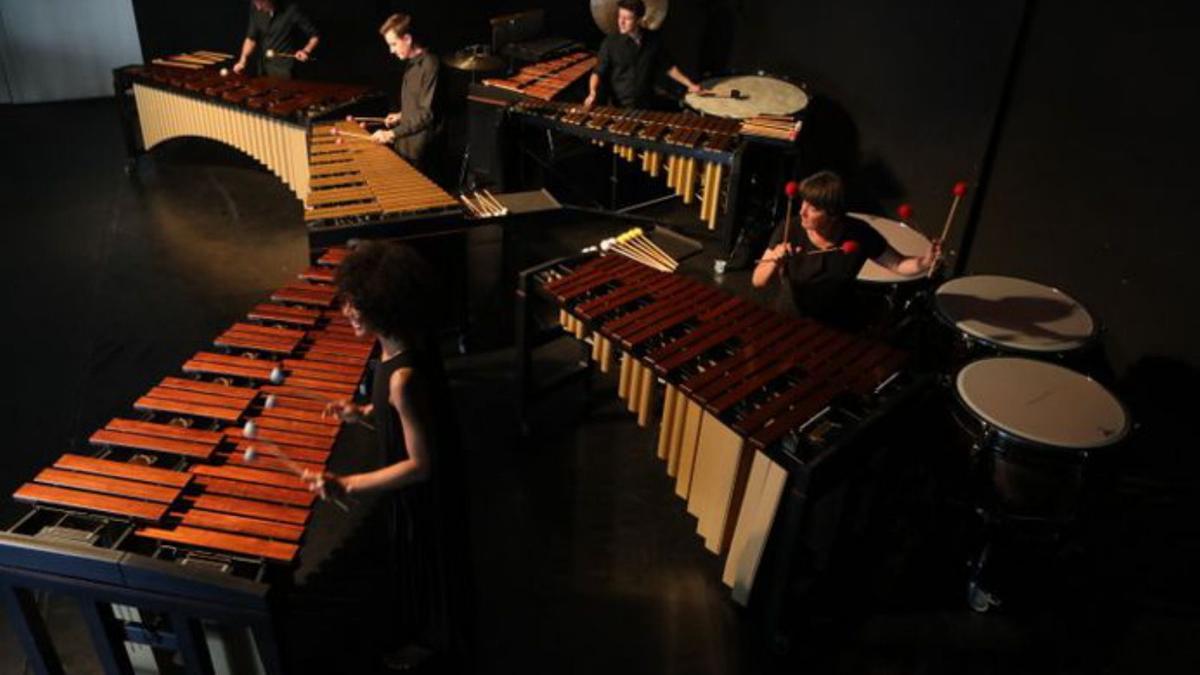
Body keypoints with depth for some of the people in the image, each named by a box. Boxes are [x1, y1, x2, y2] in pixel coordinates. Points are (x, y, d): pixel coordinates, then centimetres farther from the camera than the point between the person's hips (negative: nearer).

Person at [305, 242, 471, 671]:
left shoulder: (403, 376, -38)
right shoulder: (408, 343, -10)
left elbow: (420, 465, -31)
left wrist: (346, 486, -31)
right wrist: (365, 412, -1)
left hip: (423, 491, -9)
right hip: (422, 485, 9)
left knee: (425, 562, 18)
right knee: (419, 560, 30)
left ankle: (433, 640, 45)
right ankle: (429, 629, 56)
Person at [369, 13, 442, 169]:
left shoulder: (429, 65, -18)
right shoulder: (411, 63, 10)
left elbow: (427, 113, -22)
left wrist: (392, 133, -22)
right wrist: (401, 116, 11)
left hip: (418, 149, -9)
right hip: (405, 142, 9)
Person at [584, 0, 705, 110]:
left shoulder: (654, 39, 0)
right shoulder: (610, 43, -8)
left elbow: (668, 67, 11)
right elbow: (598, 72, -7)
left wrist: (689, 84, 5)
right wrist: (593, 93, -26)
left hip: (648, 106, 3)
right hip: (620, 107, -3)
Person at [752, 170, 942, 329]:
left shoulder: (859, 234, -17)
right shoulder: (789, 231, -18)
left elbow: (898, 264, -8)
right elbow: (758, 282, -14)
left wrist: (925, 261, -28)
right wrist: (775, 261, -34)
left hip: (841, 327, 1)